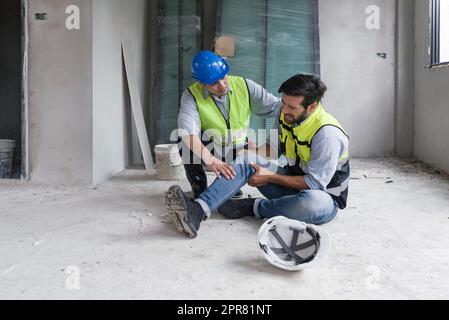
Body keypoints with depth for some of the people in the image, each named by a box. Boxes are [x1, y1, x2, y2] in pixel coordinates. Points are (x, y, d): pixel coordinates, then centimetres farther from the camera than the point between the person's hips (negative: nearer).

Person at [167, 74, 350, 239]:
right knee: (247, 160, -14)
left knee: (313, 202, -43)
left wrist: (269, 177, -18)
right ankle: (198, 210, -34)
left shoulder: (327, 133, -26)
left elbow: (315, 183, -22)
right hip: (293, 184, 6)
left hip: (325, 196, -6)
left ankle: (249, 207, -17)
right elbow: (275, 148, 14)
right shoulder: (285, 114, -3)